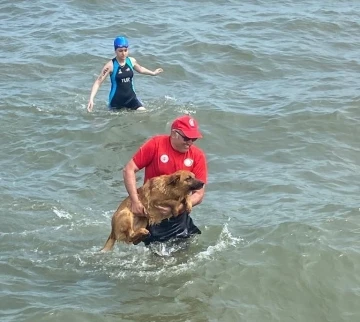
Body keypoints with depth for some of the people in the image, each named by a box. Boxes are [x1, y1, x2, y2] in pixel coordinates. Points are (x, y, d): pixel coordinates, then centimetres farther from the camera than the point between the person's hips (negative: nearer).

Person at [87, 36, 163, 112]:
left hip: (131, 97, 4)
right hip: (116, 100, -4)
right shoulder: (110, 65, -16)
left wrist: (153, 73, 36)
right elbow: (98, 82, -16)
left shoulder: (131, 61, -1)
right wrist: (91, 99, -26)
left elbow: (140, 69, 23)